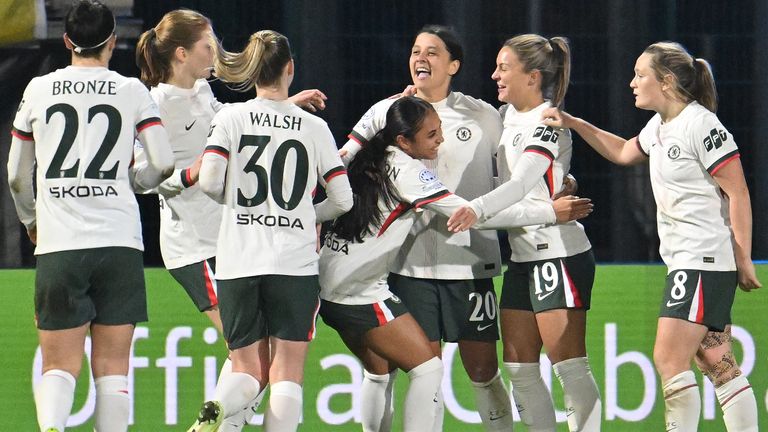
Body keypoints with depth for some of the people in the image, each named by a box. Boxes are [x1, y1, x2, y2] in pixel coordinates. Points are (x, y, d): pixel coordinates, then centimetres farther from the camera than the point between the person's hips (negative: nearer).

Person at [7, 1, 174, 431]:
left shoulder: (39, 90, 8)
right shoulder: (132, 91, 4)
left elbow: (17, 176, 15)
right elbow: (165, 163, 0)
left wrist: (31, 221, 34)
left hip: (58, 245, 0)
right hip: (119, 242, 0)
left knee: (60, 364, 2)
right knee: (112, 365, 5)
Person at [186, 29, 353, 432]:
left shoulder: (230, 117, 2)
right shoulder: (314, 126, 4)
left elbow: (209, 181, -9)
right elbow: (342, 199, 4)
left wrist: (234, 199, 13)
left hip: (237, 262, 1)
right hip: (296, 262, -1)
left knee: (248, 369, 10)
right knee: (287, 372, 2)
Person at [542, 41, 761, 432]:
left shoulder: (701, 125, -15)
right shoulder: (660, 126, 13)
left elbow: (738, 194, -16)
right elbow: (623, 152, 34)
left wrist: (744, 261, -16)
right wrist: (573, 124, 25)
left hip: (706, 260, -9)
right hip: (684, 262, 9)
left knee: (668, 360, -12)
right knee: (718, 365, 8)